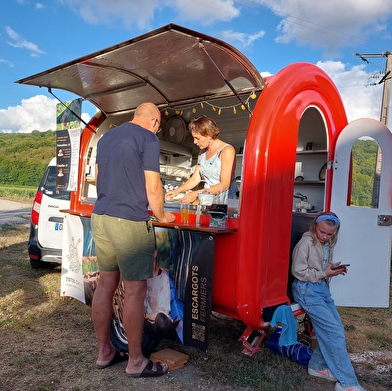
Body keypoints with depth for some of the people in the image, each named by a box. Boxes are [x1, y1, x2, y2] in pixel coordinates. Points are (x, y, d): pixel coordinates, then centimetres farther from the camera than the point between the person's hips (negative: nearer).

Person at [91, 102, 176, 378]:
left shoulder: (106, 137, 16)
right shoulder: (148, 138, -7)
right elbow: (152, 187, -10)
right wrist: (161, 216, 6)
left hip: (100, 218, 8)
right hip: (129, 223, -8)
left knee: (106, 284, 15)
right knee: (134, 291, 2)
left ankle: (104, 352, 27)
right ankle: (136, 362, 15)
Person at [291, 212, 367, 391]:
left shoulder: (328, 244, 8)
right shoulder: (306, 243, -15)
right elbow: (298, 271, -15)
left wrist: (334, 269, -1)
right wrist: (324, 273, -17)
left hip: (323, 289, 8)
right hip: (308, 291, -8)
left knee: (335, 330, 6)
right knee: (335, 332, -10)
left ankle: (318, 366, 24)